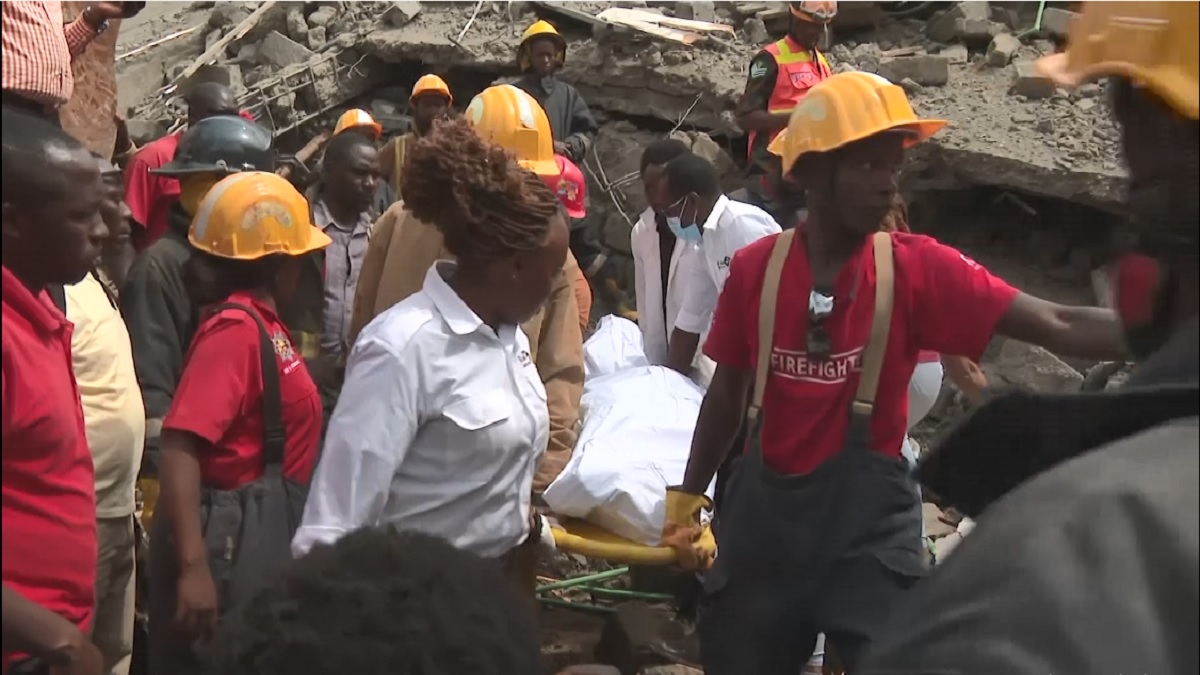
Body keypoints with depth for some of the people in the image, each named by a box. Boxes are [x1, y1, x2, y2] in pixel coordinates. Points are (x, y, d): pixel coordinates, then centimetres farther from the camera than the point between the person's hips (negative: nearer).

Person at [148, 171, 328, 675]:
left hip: (262, 528, 9)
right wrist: (193, 565, -31)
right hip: (235, 536, -9)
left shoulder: (260, 320, 9)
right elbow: (179, 445, -26)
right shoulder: (237, 328, -18)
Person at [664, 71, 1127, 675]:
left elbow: (1058, 326, -19)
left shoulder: (917, 267, -10)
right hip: (764, 504, 2)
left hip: (867, 513, -2)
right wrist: (688, 497, 13)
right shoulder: (755, 267, -5)